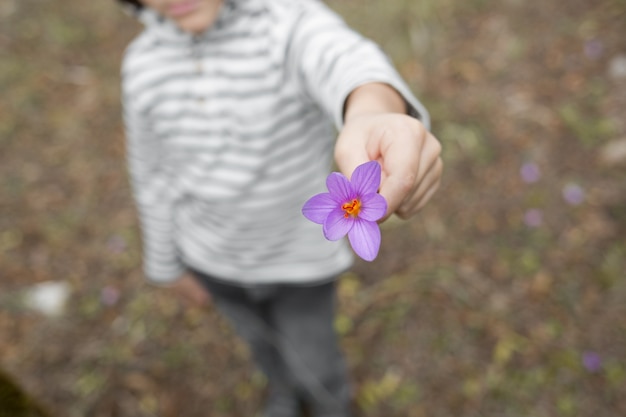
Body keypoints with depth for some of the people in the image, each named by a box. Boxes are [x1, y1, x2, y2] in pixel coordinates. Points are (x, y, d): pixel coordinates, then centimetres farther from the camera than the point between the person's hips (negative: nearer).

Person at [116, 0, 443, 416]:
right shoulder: (143, 62, -12)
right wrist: (168, 264, 9)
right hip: (213, 256, 4)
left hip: (300, 252, -3)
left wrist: (371, 113, -73)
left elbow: (346, 63, -49)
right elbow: (154, 174, 0)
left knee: (311, 356, 19)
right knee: (261, 337, 28)